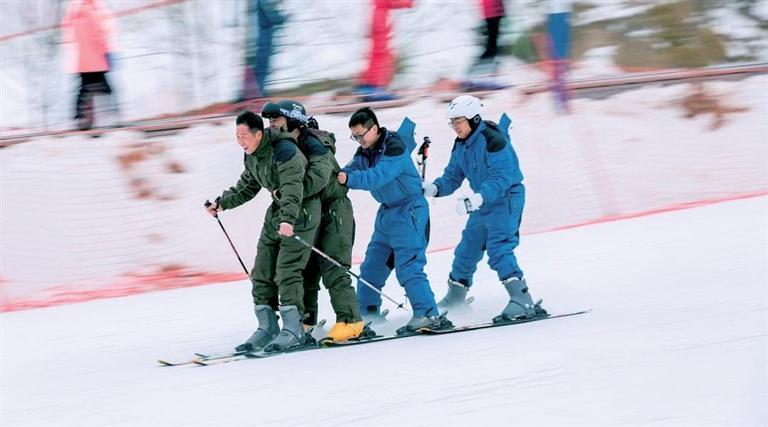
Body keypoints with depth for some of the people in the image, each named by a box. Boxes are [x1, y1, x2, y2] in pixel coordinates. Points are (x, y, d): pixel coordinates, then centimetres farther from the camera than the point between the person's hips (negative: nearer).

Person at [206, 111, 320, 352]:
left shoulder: (284, 151, -24)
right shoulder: (252, 156, 4)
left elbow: (293, 188, -35)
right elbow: (247, 187, 21)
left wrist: (288, 219, -47)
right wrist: (222, 203, 12)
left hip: (300, 213, -9)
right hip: (277, 212, 9)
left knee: (287, 272, -15)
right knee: (262, 272, 5)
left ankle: (293, 330, -11)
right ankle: (267, 328, 9)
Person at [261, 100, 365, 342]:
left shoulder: (313, 145, -20)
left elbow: (318, 176, -36)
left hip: (333, 211, -9)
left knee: (332, 269, -14)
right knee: (305, 269, 9)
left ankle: (350, 320, -13)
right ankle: (305, 320, 16)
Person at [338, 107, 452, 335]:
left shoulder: (395, 147, -21)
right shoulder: (365, 151, 6)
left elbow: (378, 177, -32)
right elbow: (352, 170, -3)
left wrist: (348, 179, -42)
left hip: (409, 210, -9)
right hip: (387, 212, 9)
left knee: (408, 265, -17)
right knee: (372, 265, 13)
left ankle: (428, 314, -20)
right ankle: (366, 311, 24)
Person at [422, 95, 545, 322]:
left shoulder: (493, 140, -22)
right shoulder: (461, 146, 6)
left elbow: (502, 178, -29)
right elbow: (452, 177, 10)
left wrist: (477, 199, -41)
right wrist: (434, 188, -10)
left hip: (506, 199, -9)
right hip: (483, 203, 9)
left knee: (498, 250, -23)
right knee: (467, 250, 16)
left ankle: (522, 301, -27)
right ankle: (455, 297, 34)